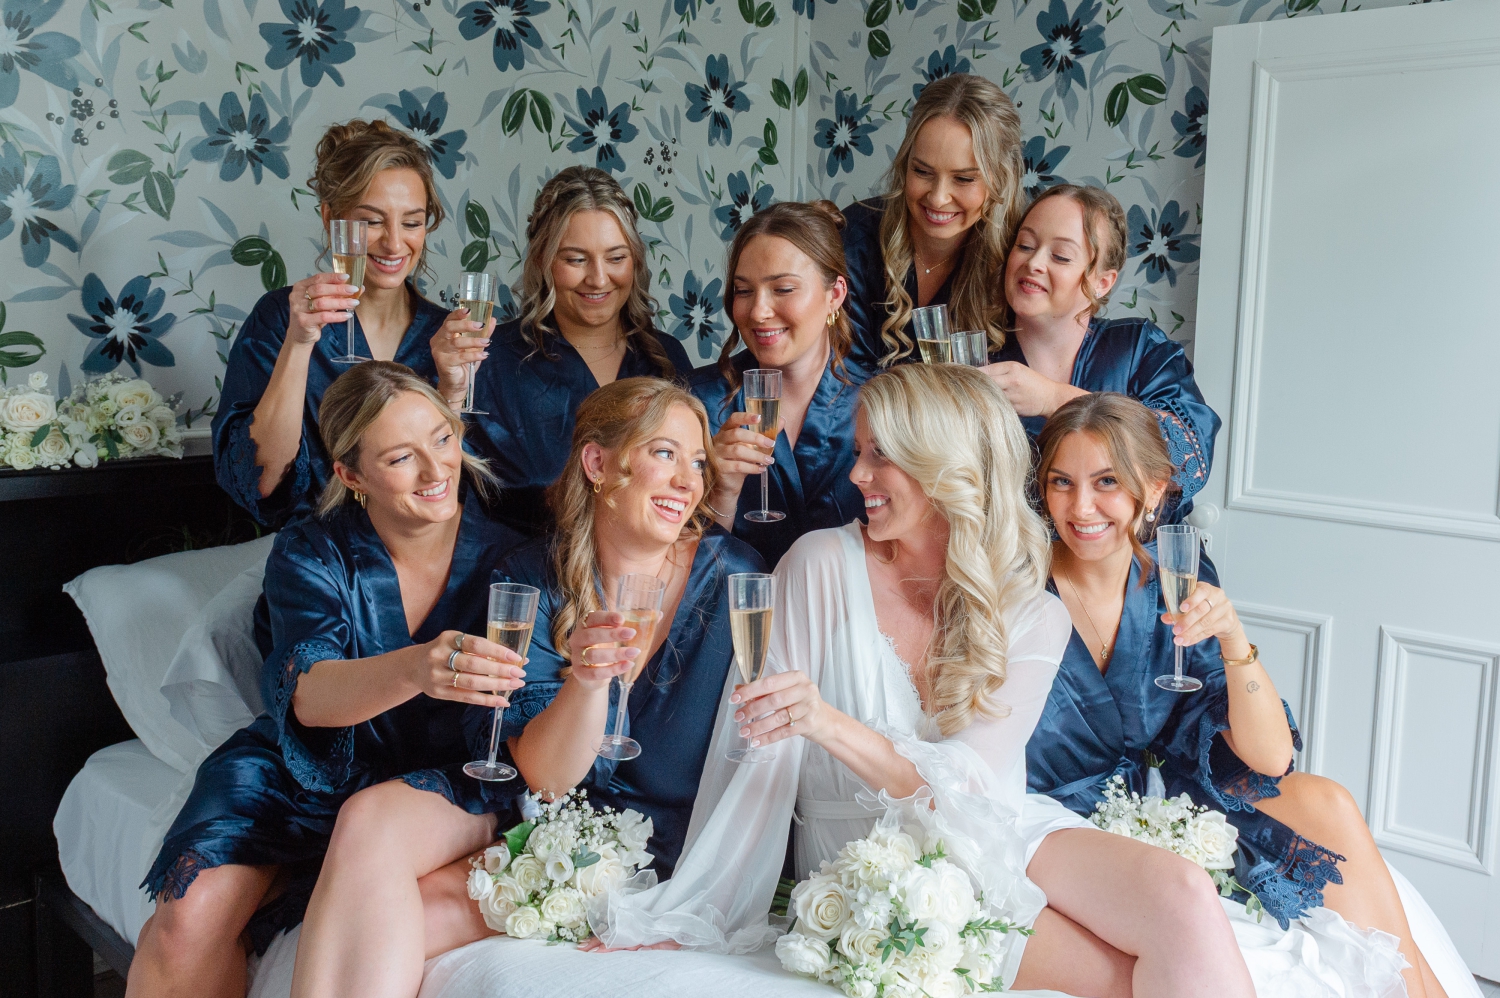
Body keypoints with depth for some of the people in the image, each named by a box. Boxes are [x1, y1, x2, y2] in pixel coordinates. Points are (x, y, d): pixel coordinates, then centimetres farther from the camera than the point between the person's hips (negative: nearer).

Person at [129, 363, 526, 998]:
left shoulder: (503, 558, -5)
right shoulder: (311, 554, -5)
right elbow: (305, 693, -23)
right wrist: (415, 671, -44)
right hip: (300, 773, 0)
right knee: (191, 917, -24)